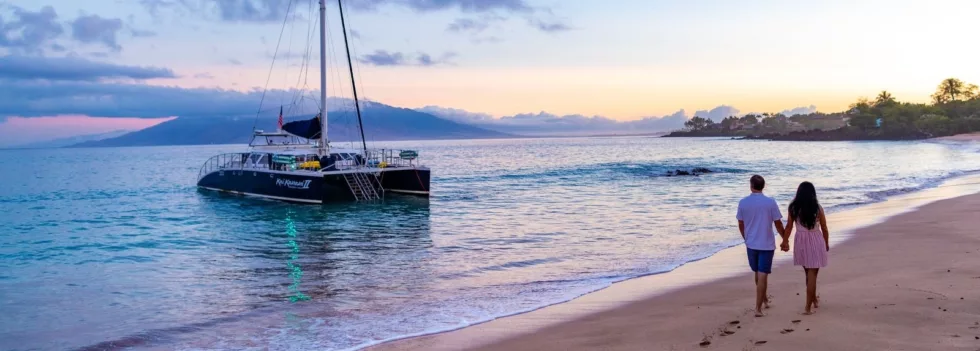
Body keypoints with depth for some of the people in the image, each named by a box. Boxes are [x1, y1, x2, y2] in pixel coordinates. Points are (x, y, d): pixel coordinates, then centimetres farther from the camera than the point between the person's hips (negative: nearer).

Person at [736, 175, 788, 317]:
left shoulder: (743, 203, -4)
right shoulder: (770, 202, -11)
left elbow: (741, 225, 4)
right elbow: (778, 224, -5)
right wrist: (785, 240, 9)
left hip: (751, 244, 3)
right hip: (766, 244, -3)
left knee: (758, 273, 21)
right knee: (762, 275, 0)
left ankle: (764, 299, 40)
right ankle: (758, 308, -2)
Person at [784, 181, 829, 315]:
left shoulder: (793, 208, -4)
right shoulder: (817, 208, -9)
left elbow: (789, 227, 1)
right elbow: (824, 228, -1)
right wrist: (826, 243, 15)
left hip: (800, 241, 3)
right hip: (815, 241, -3)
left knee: (809, 273, 21)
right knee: (812, 275, 2)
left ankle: (814, 300, 38)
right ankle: (808, 307, 0)